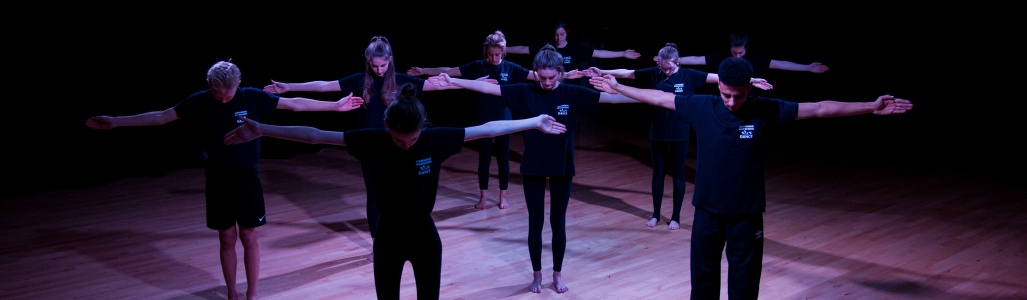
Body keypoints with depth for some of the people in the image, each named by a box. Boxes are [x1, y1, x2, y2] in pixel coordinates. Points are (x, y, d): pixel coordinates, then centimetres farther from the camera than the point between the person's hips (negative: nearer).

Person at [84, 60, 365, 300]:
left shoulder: (253, 97, -9)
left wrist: (335, 106, -4)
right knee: (227, 239, 9)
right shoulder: (199, 101, -7)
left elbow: (295, 104, -4)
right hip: (217, 180, 1)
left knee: (249, 237, 5)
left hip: (247, 178, -1)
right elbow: (160, 117, 0)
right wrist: (116, 122, -2)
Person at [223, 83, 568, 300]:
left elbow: (487, 128, -6)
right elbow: (315, 135, -19)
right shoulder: (373, 141, -17)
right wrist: (261, 130, -23)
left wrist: (535, 122, -2)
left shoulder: (436, 139, -15)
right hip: (388, 237, 0)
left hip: (424, 235, 1)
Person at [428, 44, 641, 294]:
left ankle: (557, 274, 27)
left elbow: (611, 97, -7)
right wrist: (452, 82, -17)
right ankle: (536, 274, 25)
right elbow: (487, 87, -10)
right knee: (535, 223, 9)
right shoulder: (524, 93, -6)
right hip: (533, 169, 0)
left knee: (558, 222, 11)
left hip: (562, 169, 0)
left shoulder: (573, 94, -5)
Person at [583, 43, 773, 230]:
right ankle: (656, 214, 25)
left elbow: (717, 77, -11)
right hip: (657, 135, 2)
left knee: (678, 175, 8)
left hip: (679, 136, -2)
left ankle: (676, 217, 21)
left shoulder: (689, 75, -8)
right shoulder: (653, 74, -4)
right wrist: (602, 72, -7)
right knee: (658, 174, 13)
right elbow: (626, 73, -2)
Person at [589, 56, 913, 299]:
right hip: (707, 212, 1)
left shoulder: (768, 111, -9)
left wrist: (871, 107, -10)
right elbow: (659, 97, 3)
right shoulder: (701, 107, -7)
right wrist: (617, 87, 9)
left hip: (746, 215, -1)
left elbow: (819, 108, -8)